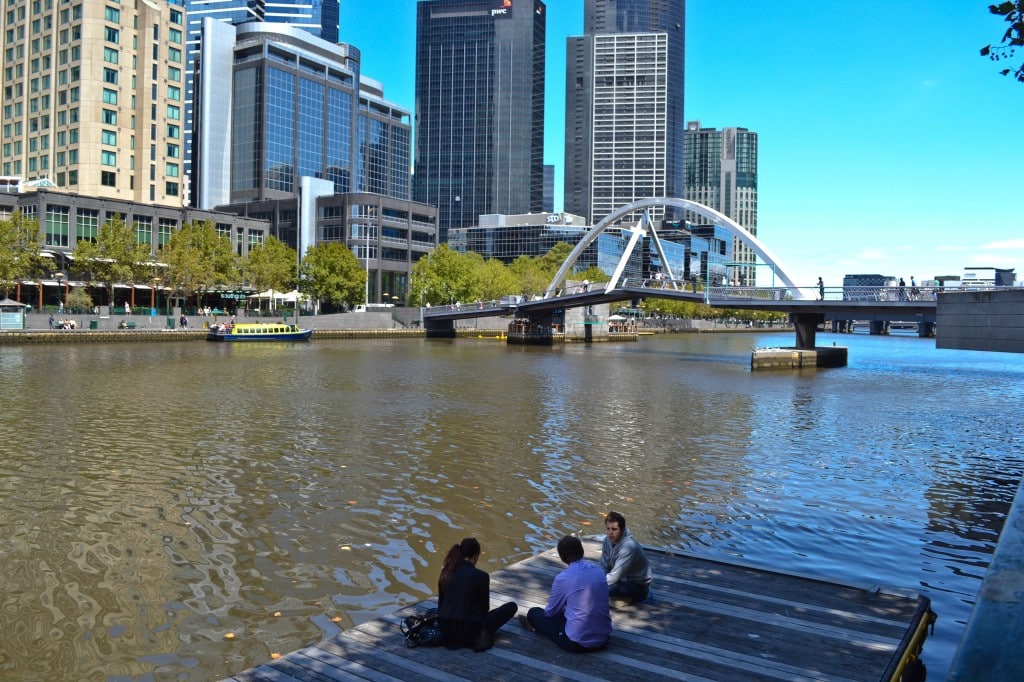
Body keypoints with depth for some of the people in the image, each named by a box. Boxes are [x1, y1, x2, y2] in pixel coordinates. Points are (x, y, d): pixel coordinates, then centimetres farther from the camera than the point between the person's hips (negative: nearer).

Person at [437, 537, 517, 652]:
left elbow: (440, 602, 9)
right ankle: (482, 636, 4)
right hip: (470, 630, -6)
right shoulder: (481, 576, -14)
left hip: (446, 629, 6)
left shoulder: (445, 572, 0)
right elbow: (484, 608, -3)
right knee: (512, 606, 8)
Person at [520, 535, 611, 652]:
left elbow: (550, 612, 1)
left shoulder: (562, 578, -14)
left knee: (534, 613, 15)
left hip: (577, 642, -5)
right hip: (604, 639, 6)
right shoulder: (599, 571, 2)